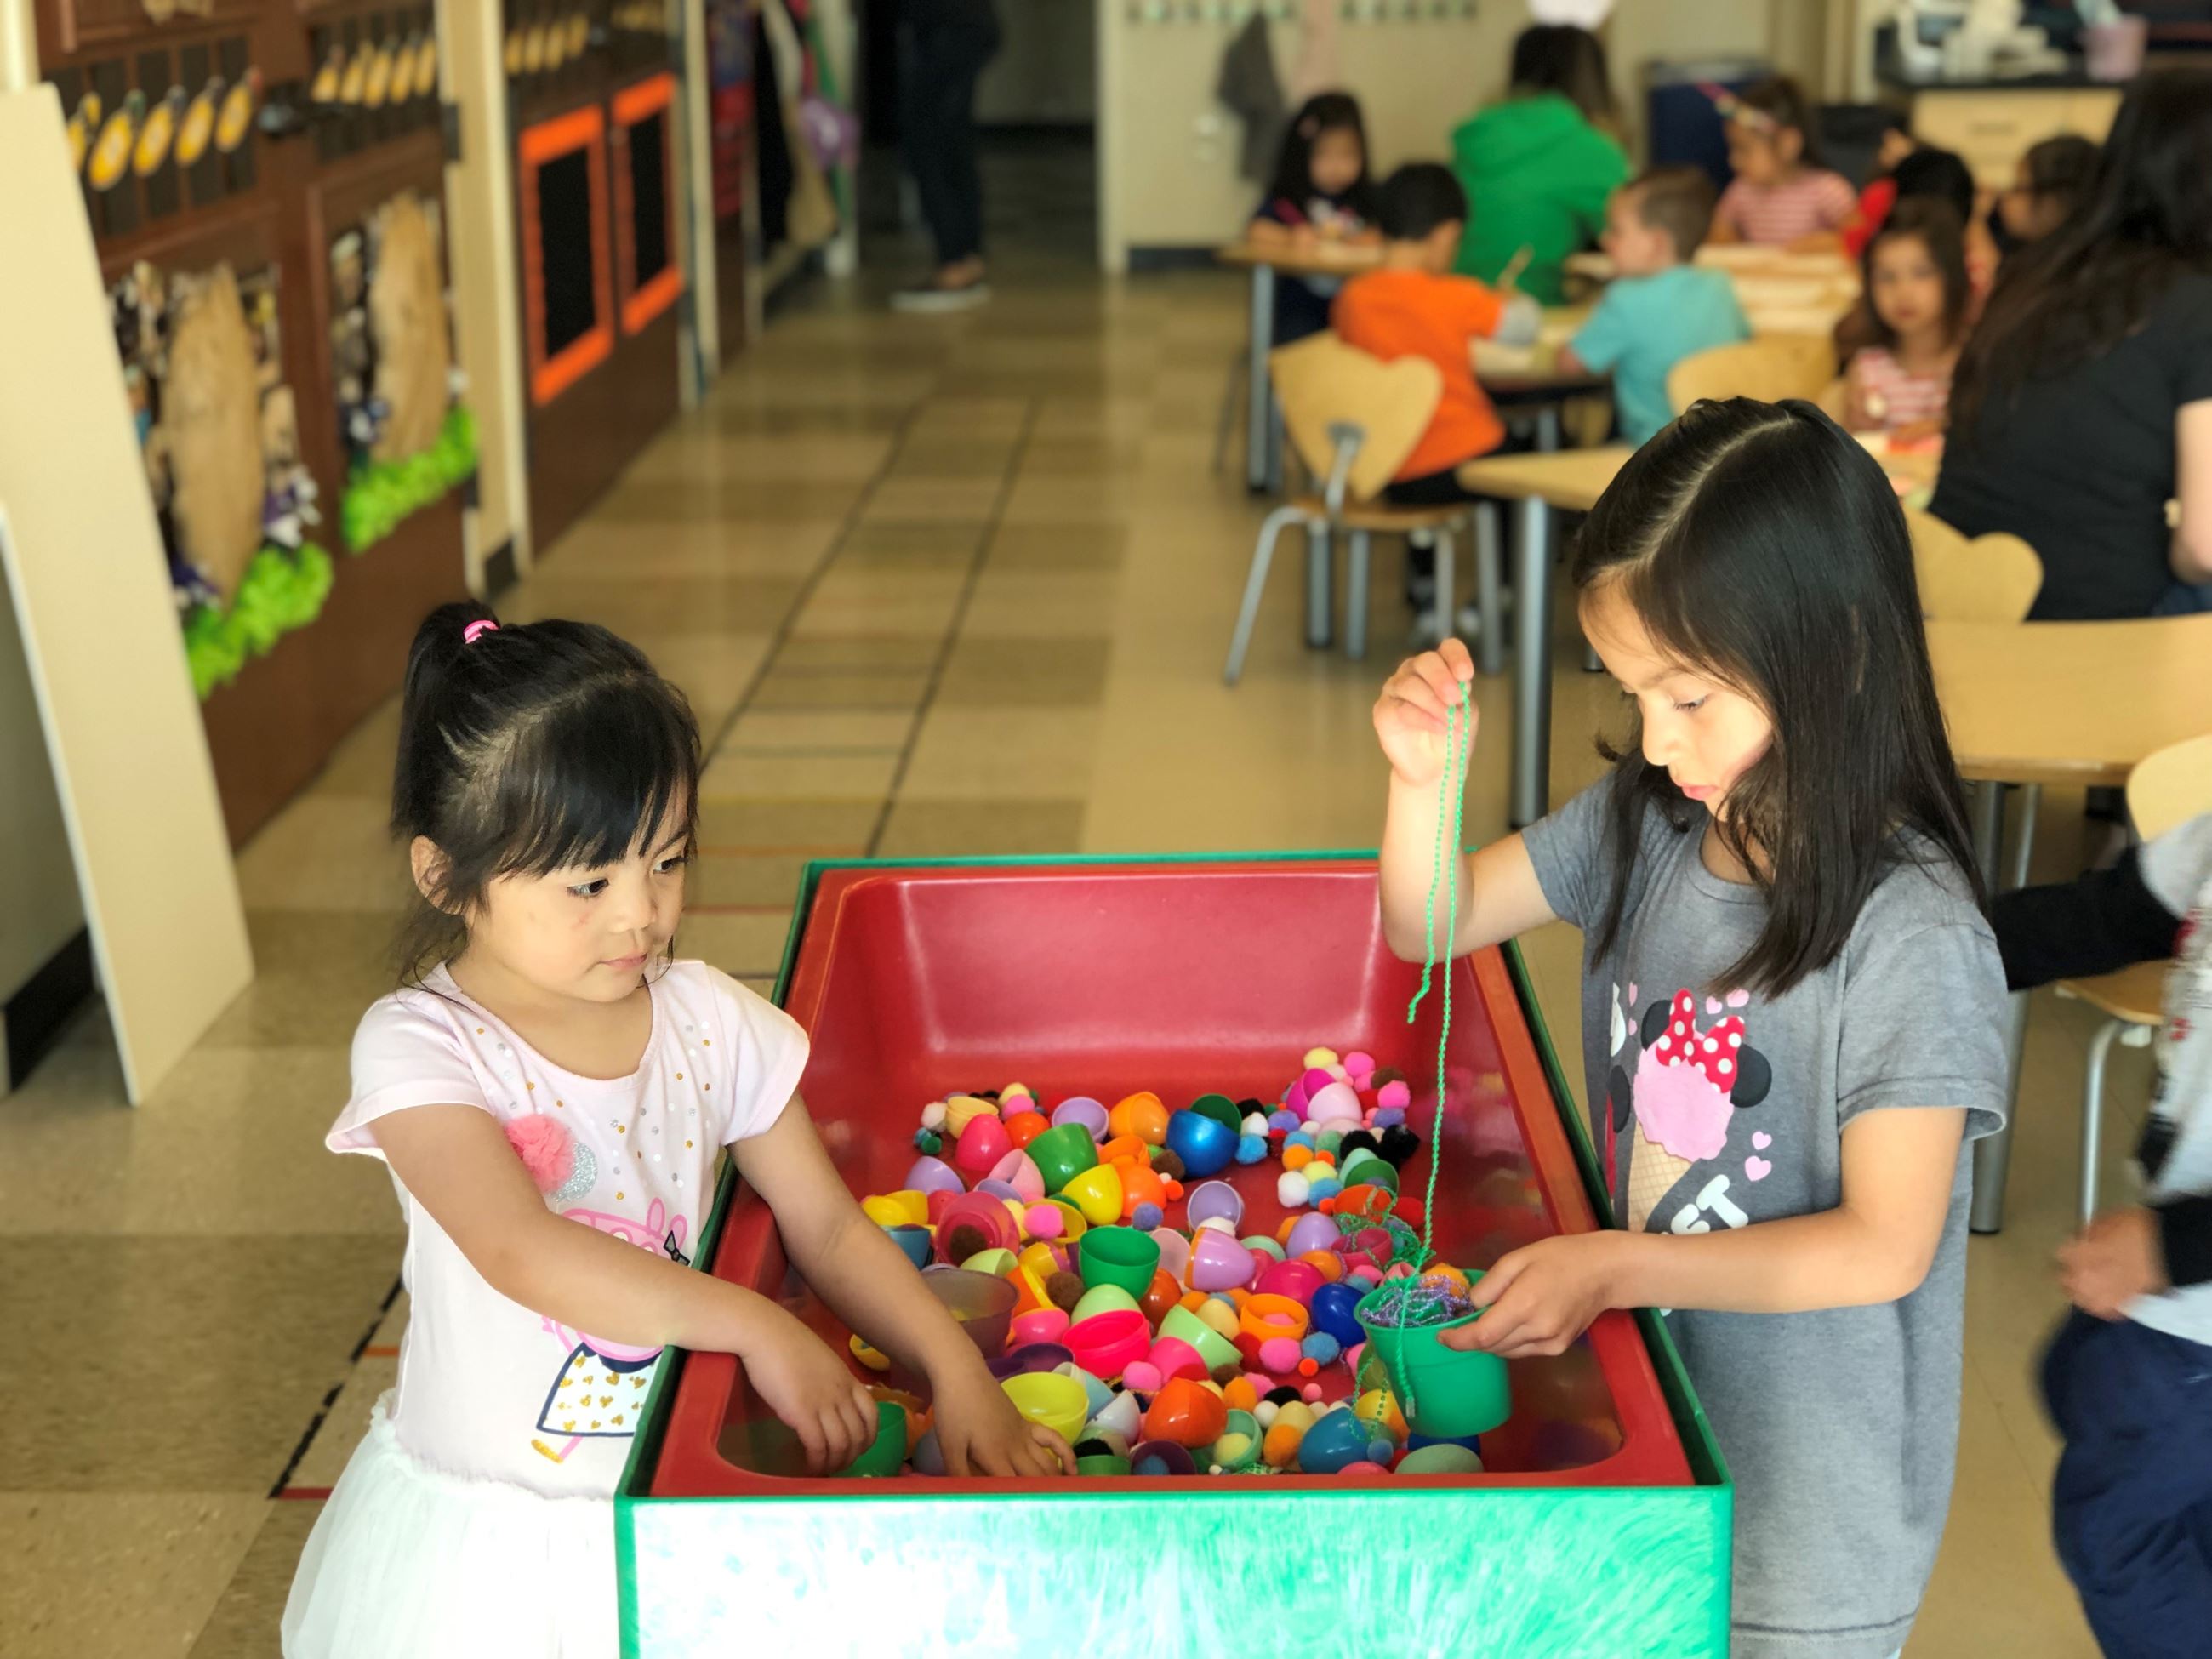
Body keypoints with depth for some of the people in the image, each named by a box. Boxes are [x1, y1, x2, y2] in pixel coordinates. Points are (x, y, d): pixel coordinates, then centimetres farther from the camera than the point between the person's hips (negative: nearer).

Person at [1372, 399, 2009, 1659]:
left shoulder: (1915, 937, -24)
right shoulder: (1643, 824, -6)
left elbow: (1885, 1247, -21)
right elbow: (1436, 923, 6)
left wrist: (1616, 1265, -25)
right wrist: (1421, 776, -14)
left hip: (1813, 1474, -5)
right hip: (1649, 1398, 6)